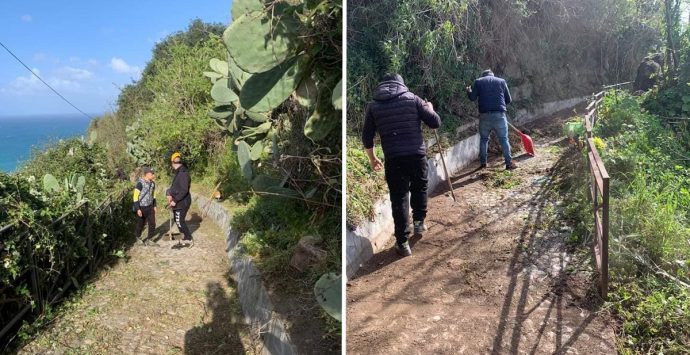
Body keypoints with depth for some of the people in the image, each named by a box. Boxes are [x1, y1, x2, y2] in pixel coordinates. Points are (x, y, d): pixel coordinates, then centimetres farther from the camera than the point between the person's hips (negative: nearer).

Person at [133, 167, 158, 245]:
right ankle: (138, 238, 34)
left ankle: (149, 239, 15)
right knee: (140, 224, 11)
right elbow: (135, 197, -17)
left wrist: (154, 206, 16)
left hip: (150, 207, 6)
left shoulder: (152, 183, 3)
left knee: (152, 223, 3)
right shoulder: (140, 183, -18)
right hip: (142, 208, -6)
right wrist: (138, 209, -19)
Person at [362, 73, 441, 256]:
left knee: (399, 198, 5)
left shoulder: (373, 105, 9)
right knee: (419, 188, 26)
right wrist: (429, 107, 25)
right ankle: (419, 222, 36)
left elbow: (367, 137, 9)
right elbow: (435, 122, 5)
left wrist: (372, 158, 23)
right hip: (417, 154, 1)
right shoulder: (413, 98, 6)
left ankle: (402, 242, 6)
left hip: (393, 158, 0)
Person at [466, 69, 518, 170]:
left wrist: (469, 91, 21)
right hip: (499, 114, 0)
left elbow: (472, 98, 2)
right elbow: (508, 99, 11)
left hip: (484, 115, 1)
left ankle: (483, 163, 15)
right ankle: (509, 163, 4)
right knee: (504, 139, 4)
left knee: (483, 138, 14)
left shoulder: (478, 82, 9)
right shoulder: (501, 81, 12)